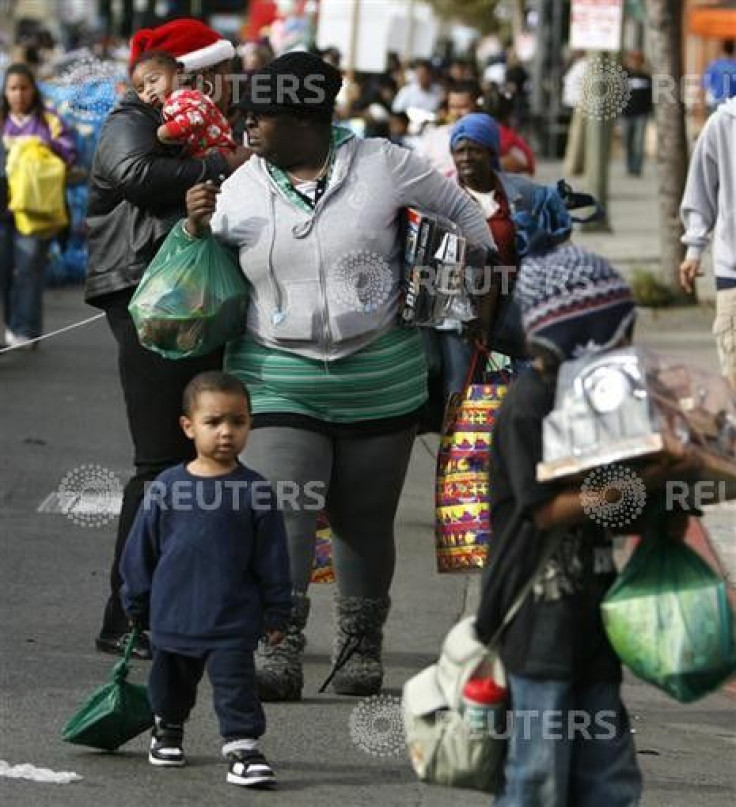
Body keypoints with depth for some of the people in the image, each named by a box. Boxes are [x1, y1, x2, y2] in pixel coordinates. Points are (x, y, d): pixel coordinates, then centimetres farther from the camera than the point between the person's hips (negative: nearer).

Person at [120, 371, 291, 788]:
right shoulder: (166, 487, -5)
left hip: (233, 620, -3)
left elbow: (273, 559, -2)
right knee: (171, 681, 21)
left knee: (236, 683, -9)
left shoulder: (255, 491, -8)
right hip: (174, 616, 3)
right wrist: (138, 606, 8)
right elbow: (141, 551, 4)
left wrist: (277, 613, -1)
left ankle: (243, 746, -3)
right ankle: (168, 730, 44)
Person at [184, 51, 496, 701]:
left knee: (364, 522, 9)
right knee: (281, 518, -15)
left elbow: (459, 208, 11)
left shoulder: (382, 165, -3)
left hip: (380, 381, 0)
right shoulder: (242, 188, 3)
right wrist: (197, 227, -9)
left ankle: (362, 648, 23)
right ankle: (279, 653, -19)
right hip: (279, 383, 0)